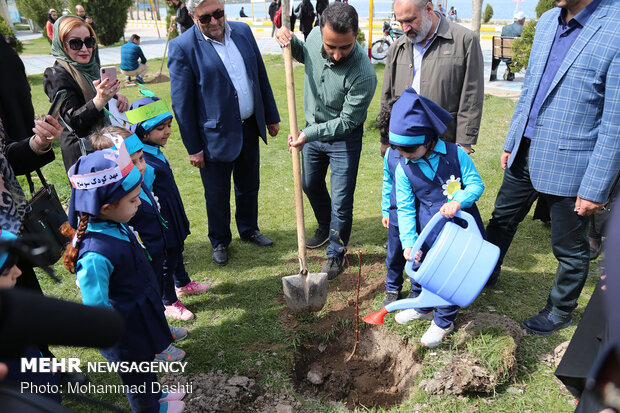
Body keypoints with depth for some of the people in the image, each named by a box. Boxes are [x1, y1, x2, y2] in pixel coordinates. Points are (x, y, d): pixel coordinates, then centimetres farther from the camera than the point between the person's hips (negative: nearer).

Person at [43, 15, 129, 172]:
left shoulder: (91, 66, 8)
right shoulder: (57, 75, -16)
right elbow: (73, 121, -24)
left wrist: (116, 96, -4)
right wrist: (100, 100, -40)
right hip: (82, 151, -8)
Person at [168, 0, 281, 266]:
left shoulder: (243, 31, 2)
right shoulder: (183, 47, -14)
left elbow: (261, 77, 10)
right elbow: (182, 104, -11)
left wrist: (271, 117, 12)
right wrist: (193, 148, -10)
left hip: (249, 128, 5)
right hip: (216, 135, -5)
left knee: (249, 187, 21)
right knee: (217, 196, 11)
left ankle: (249, 230, 44)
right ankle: (220, 242, 35)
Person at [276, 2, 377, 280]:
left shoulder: (363, 75, -34)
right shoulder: (315, 36, -17)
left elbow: (346, 121, -25)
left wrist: (308, 134, -32)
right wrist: (291, 43, -11)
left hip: (344, 139, -6)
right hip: (313, 128, 6)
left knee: (341, 201, 2)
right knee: (311, 185, 24)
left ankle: (336, 253, 27)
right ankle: (326, 227, 51)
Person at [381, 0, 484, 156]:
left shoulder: (465, 40, 0)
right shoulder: (396, 48, 12)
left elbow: (472, 98, -4)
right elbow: (387, 99, 16)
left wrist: (464, 143, -8)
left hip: (446, 145, -3)